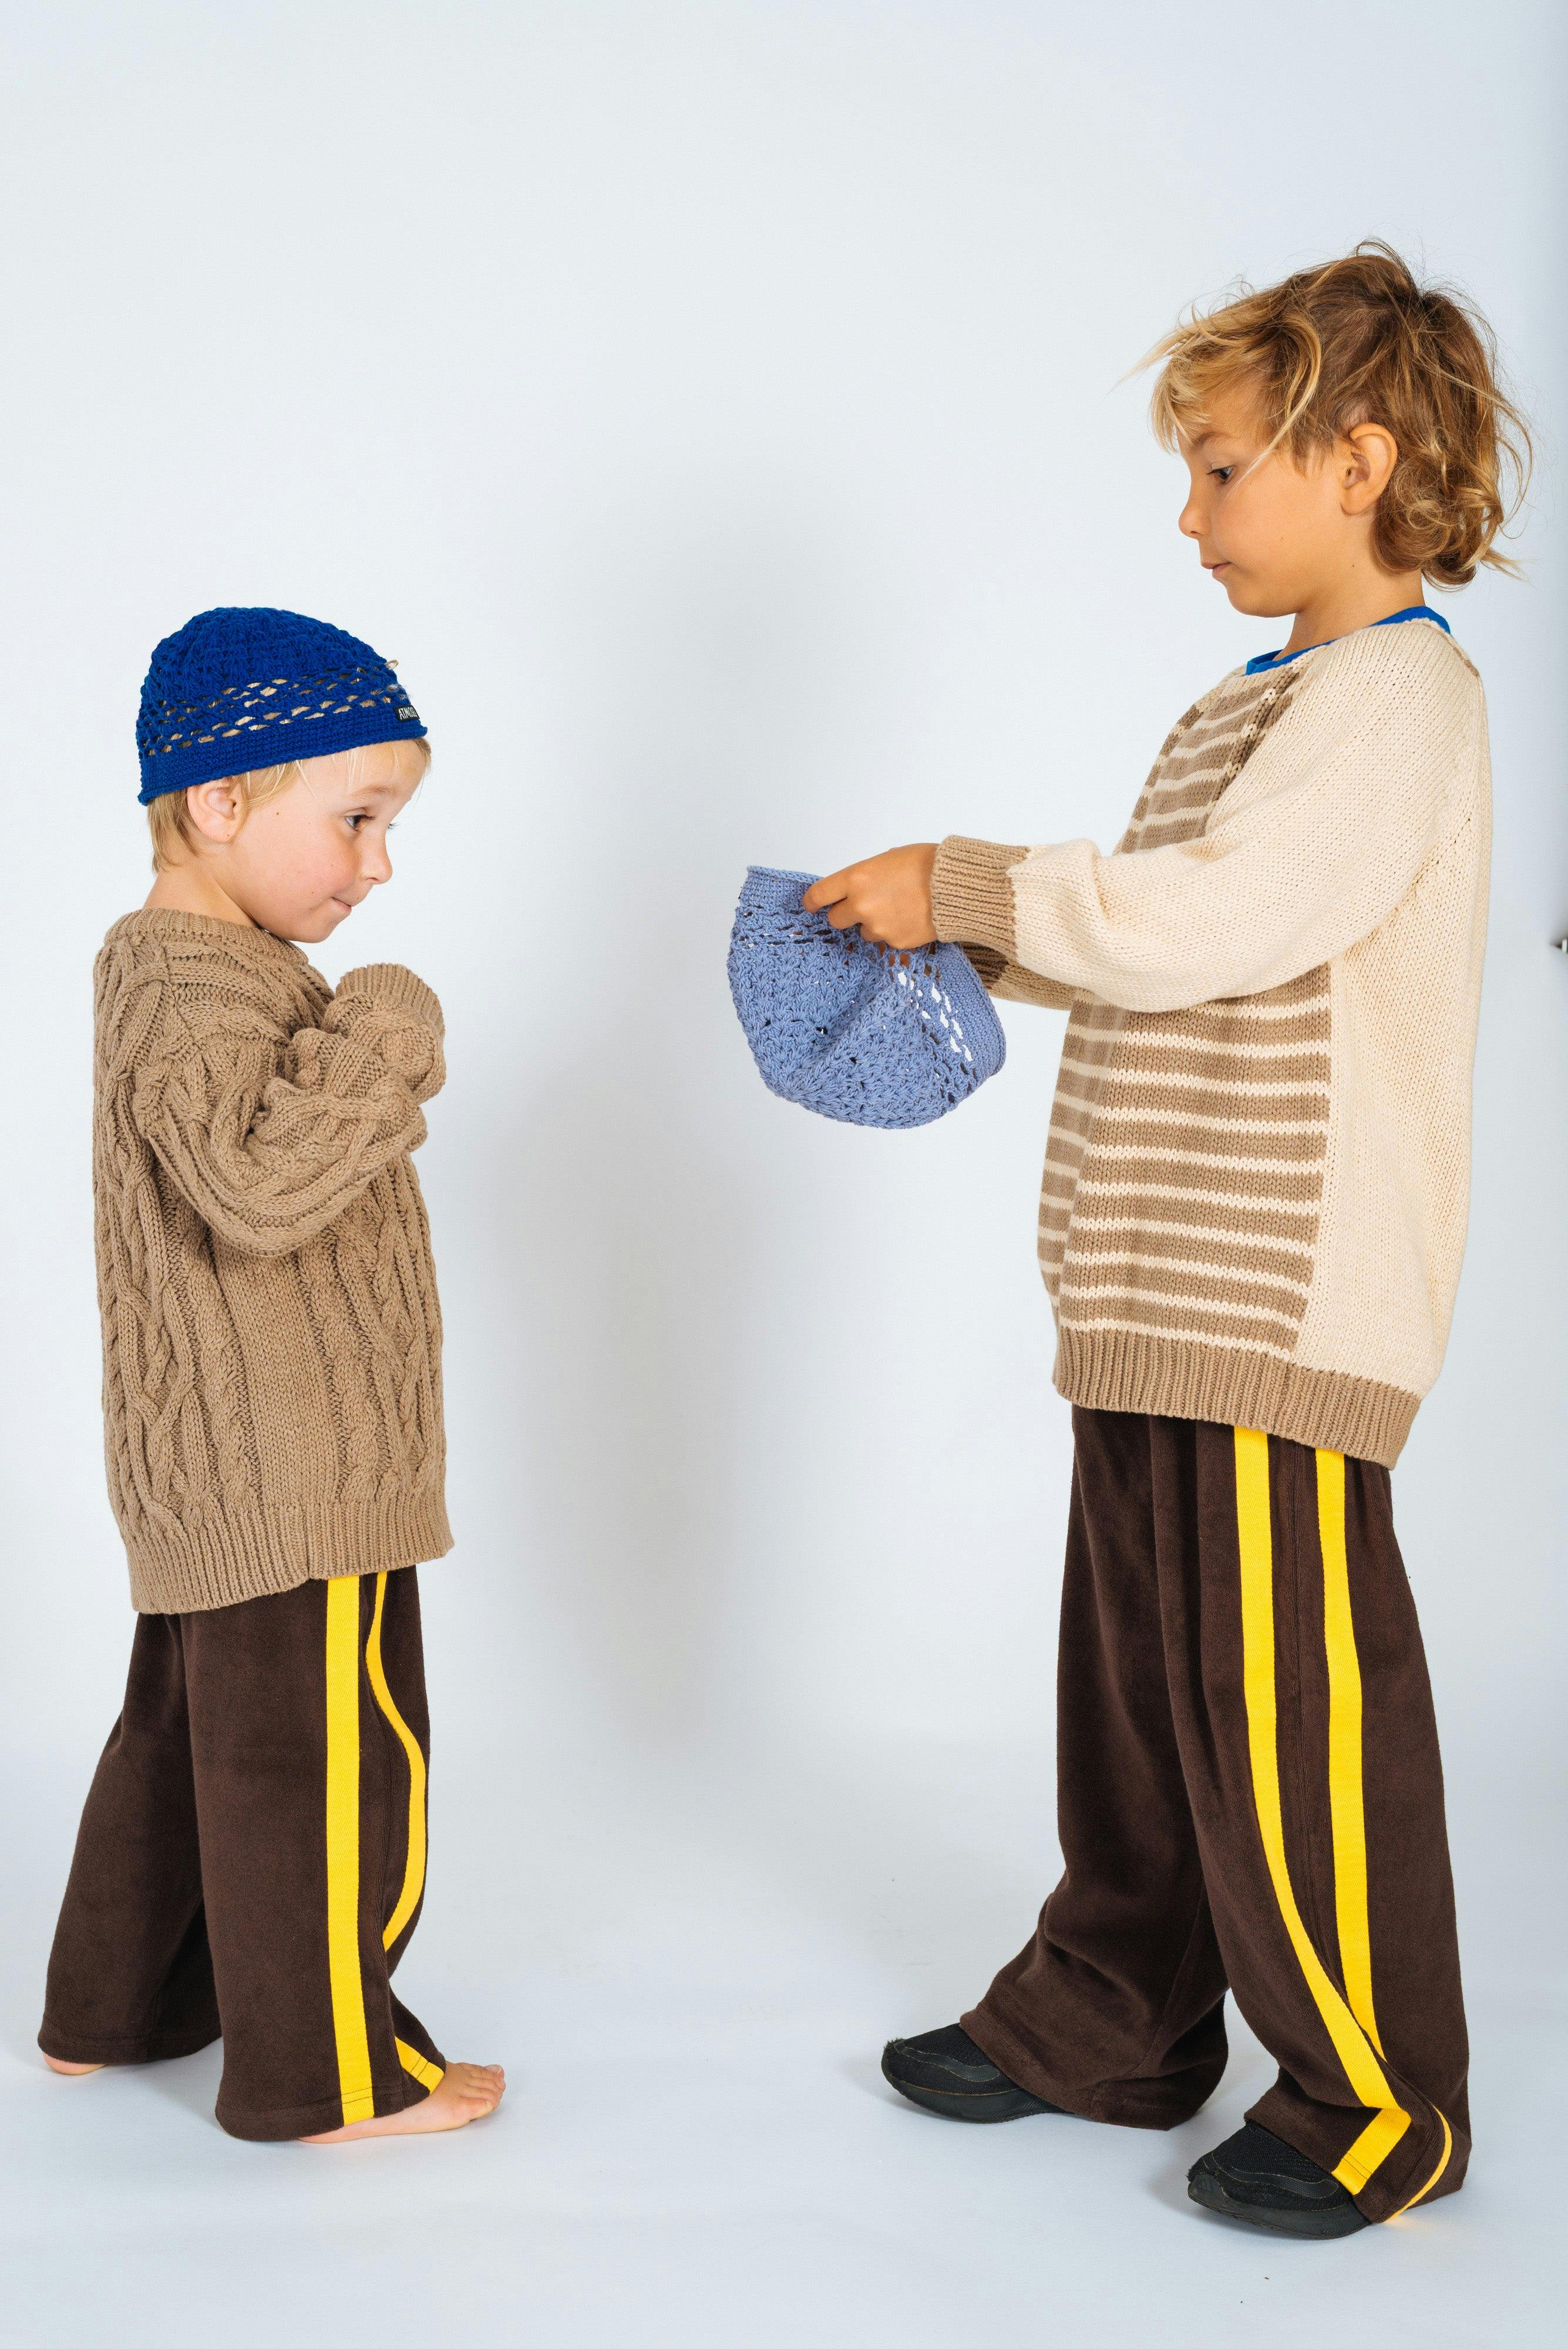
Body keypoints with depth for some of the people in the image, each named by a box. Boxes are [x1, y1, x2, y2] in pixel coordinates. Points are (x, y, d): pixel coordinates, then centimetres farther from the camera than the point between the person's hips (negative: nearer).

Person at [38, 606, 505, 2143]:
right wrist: (381, 1046, -28)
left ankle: (117, 2005, 37)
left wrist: (364, 1082, 16)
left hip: (209, 1478, 11)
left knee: (185, 1729, 22)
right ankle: (326, 2069, 16)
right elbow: (257, 1190, -37)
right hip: (286, 1484, -11)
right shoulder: (202, 992, -22)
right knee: (320, 1759, 2)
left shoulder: (162, 966, 13)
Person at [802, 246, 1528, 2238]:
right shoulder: (1258, 704, 20)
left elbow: (1205, 923, -22)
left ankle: (1375, 2099, 14)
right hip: (1163, 1289, 10)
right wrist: (973, 934, 10)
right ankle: (1114, 2019, 32)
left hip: (1289, 1300, -10)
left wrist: (973, 884, -13)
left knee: (1287, 1688, -2)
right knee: (1138, 1674, 17)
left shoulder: (1395, 691, -11)